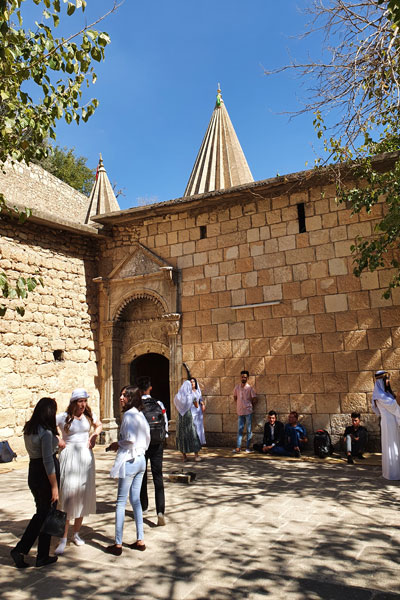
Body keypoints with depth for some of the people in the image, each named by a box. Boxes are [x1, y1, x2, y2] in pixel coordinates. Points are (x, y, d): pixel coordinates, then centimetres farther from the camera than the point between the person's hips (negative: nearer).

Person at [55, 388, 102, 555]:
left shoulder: (89, 415, 3)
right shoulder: (63, 417, -8)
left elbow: (99, 425, 22)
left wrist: (94, 436, 4)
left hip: (86, 455, 4)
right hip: (69, 456, -4)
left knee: (84, 494, 9)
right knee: (68, 495, -8)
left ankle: (77, 533, 25)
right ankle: (63, 538, 3)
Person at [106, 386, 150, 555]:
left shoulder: (128, 415, -16)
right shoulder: (141, 415, 9)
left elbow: (130, 439, -24)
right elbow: (147, 440, 13)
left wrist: (117, 444, -6)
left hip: (129, 462, -8)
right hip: (141, 460, 8)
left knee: (121, 502, 3)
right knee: (135, 500, 16)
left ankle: (118, 544, 12)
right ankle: (140, 540, 22)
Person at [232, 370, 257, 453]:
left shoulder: (250, 388, -6)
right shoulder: (237, 387, 4)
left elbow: (254, 399, -2)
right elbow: (235, 397, 18)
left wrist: (250, 406, 8)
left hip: (248, 411, -3)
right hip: (240, 412, 3)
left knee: (249, 430, 3)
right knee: (239, 430, 6)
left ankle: (248, 447, 11)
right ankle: (238, 447, 9)